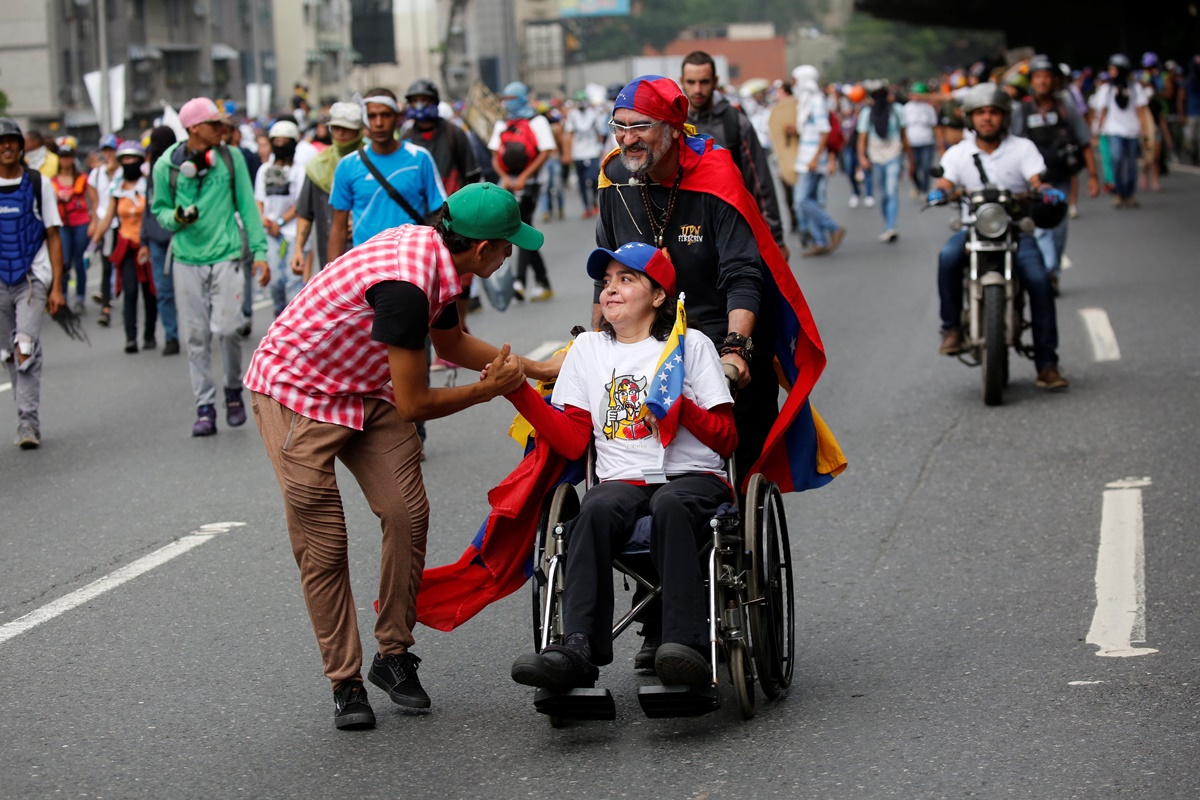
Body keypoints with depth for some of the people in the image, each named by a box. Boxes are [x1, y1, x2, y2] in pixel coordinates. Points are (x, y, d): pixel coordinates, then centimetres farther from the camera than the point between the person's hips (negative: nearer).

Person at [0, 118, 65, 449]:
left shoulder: (39, 184, 2)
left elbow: (53, 238, 3)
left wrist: (56, 287, -3)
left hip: (32, 278, -3)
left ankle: (28, 422, -13)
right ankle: (27, 415, 20)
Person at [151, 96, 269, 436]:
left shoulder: (231, 158, 1)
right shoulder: (167, 165, 0)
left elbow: (247, 206, 5)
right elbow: (159, 208, 11)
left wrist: (259, 251, 1)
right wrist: (177, 217, -12)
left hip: (226, 255, -1)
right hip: (187, 259, 1)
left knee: (226, 329, -10)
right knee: (196, 337, 3)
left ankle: (234, 391, 15)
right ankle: (205, 407, 11)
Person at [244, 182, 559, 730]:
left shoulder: (435, 253, -4)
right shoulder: (405, 285, -33)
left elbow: (451, 342, 18)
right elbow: (414, 404, -25)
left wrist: (536, 369, 17)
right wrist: (488, 390, -11)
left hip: (368, 391, 9)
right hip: (296, 392, -8)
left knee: (408, 515, -2)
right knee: (322, 543, -6)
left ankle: (393, 656, 11)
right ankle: (345, 681, 5)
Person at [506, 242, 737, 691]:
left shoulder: (692, 346, 12)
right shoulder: (588, 348, 20)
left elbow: (727, 440, 6)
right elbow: (573, 442, 11)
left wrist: (681, 406, -11)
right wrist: (519, 392, 1)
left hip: (694, 478, -2)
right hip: (623, 480, 2)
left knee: (669, 505, -37)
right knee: (596, 509, -33)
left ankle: (686, 645, -47)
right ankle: (579, 650, -44)